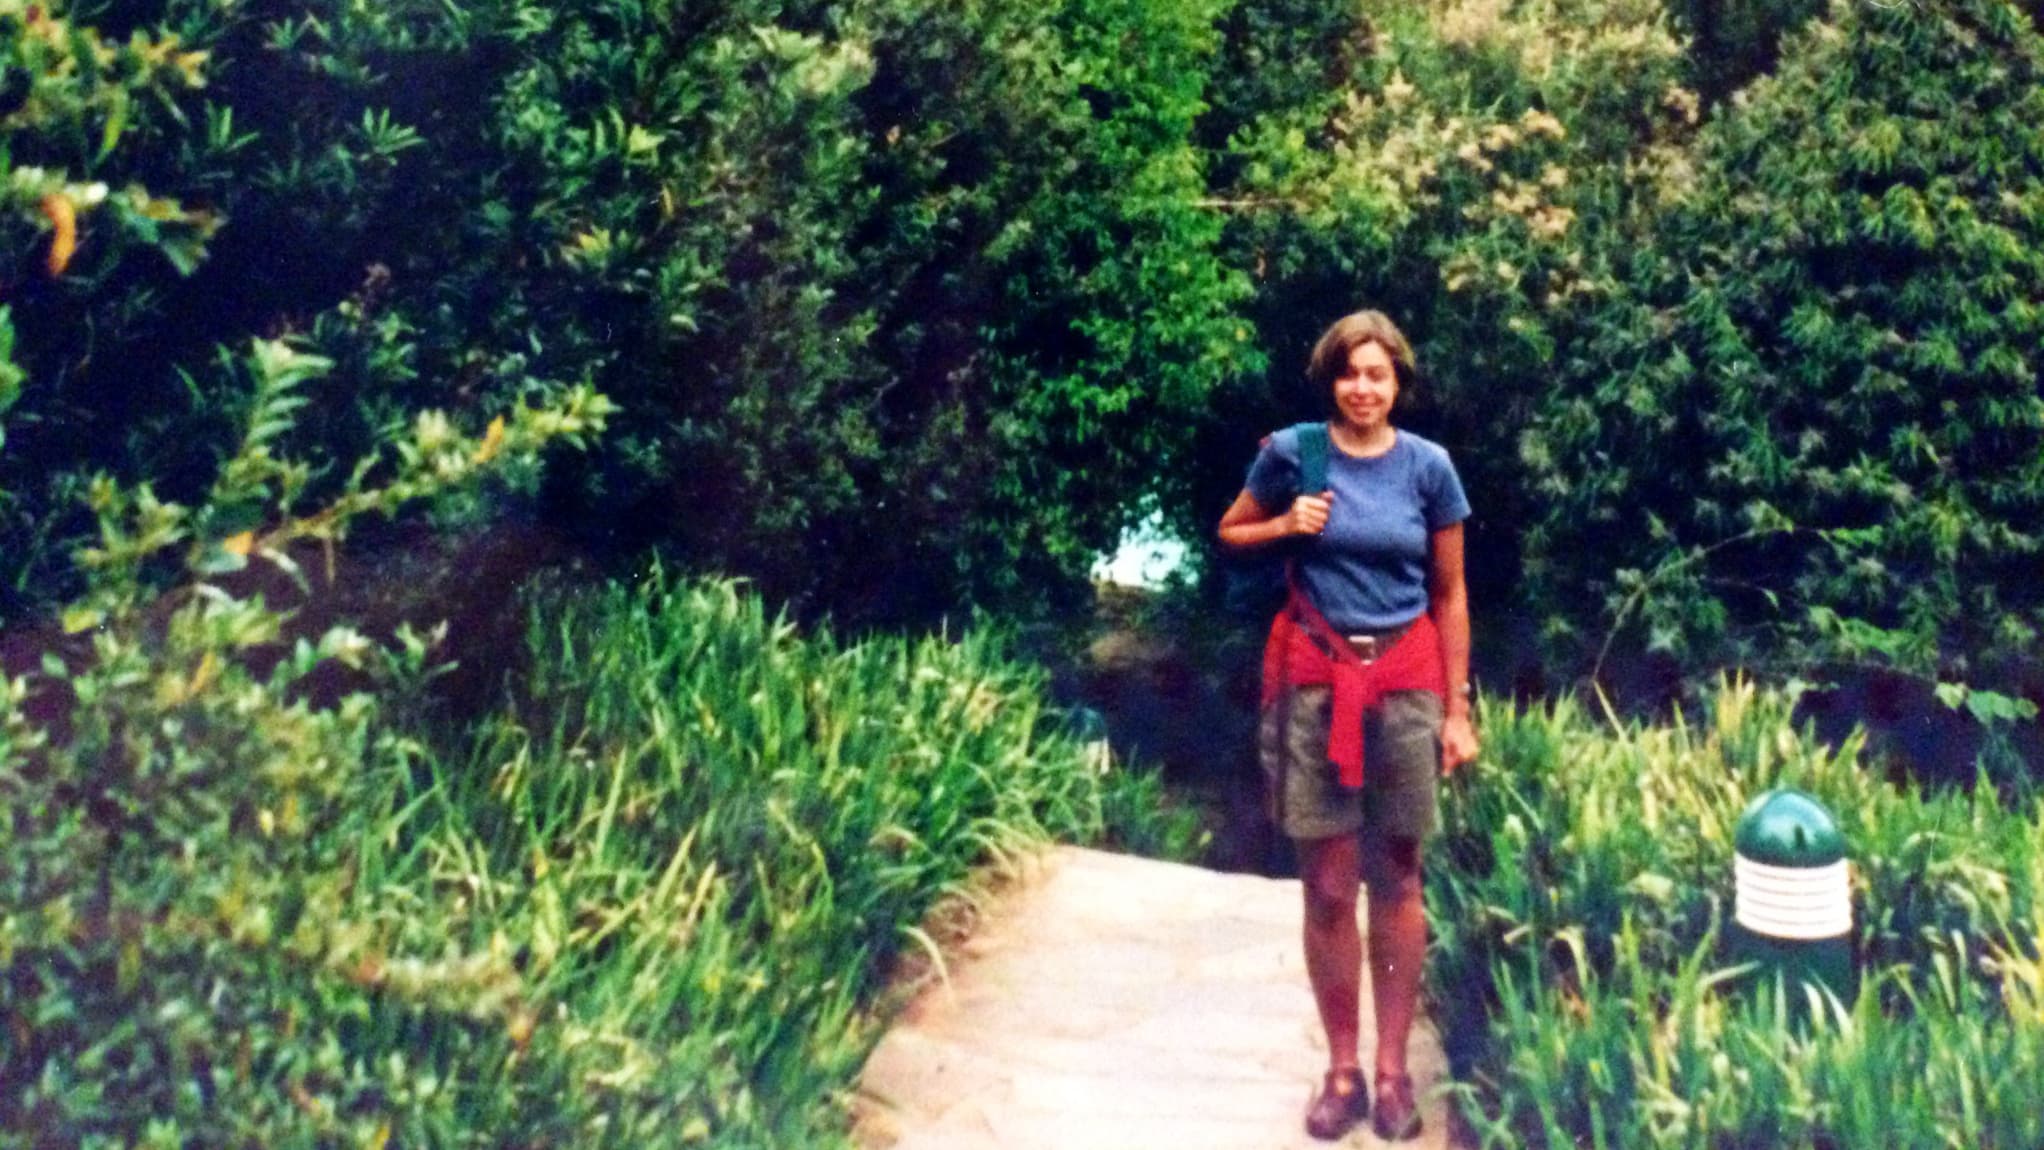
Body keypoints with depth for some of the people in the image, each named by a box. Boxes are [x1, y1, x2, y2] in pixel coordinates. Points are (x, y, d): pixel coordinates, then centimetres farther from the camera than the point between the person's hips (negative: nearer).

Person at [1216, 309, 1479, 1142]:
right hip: (1314, 682, 0)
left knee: (1396, 882, 6)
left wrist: (1457, 710, 2)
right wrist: (1283, 526, -8)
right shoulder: (1291, 452, -1)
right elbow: (1228, 535, 13)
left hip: (1405, 683, 1)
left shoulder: (1427, 467, 0)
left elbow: (1451, 595, 5)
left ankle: (1393, 1069, 16)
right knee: (1328, 887, 1)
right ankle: (1342, 1069, 13)